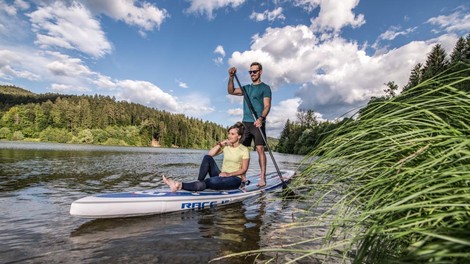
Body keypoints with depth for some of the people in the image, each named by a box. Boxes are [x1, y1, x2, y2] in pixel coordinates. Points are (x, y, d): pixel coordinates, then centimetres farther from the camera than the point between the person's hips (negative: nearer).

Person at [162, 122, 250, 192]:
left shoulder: (244, 150, -5)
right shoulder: (226, 146, 8)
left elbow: (244, 169, -7)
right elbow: (210, 154, -4)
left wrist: (229, 174, -19)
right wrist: (220, 144, -13)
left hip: (235, 179, -5)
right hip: (222, 176, 5)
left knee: (209, 182, -36)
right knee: (207, 157, -21)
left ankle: (180, 186, -43)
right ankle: (199, 182, -29)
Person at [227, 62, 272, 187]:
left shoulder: (265, 87, 4)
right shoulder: (246, 88, 21)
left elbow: (267, 106, -8)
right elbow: (231, 91, 11)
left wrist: (261, 118, -25)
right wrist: (231, 77, -3)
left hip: (257, 123, -5)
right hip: (245, 123, 6)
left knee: (260, 149, -10)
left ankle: (263, 177, -6)